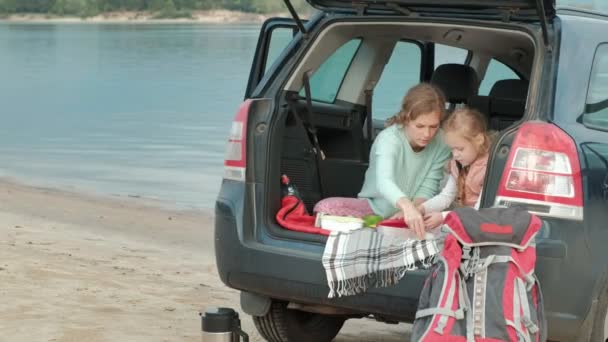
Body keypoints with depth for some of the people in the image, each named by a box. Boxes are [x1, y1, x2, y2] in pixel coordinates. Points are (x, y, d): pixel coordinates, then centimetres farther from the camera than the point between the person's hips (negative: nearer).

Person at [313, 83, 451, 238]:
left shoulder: (441, 143, -12)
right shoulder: (389, 139, -25)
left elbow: (428, 188, -11)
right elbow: (384, 181, -45)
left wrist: (411, 210, -33)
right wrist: (407, 206, -65)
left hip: (409, 211, 3)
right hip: (375, 207, -3)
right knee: (325, 207, -29)